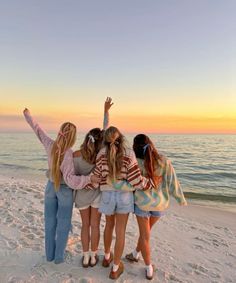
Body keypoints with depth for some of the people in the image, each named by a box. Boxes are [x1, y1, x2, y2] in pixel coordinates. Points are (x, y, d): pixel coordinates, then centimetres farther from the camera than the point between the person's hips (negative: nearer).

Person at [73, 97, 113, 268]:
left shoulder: (76, 156, -18)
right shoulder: (101, 152, -16)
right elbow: (106, 129, -8)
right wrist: (106, 110, 0)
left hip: (82, 193, 0)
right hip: (97, 192, 0)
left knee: (85, 225, 15)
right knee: (95, 225, 12)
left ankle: (85, 257, 26)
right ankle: (93, 256, 25)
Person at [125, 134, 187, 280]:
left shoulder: (136, 163, -21)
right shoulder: (165, 161, -15)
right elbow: (173, 182, -10)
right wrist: (181, 199, 2)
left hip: (142, 202, -3)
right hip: (160, 203, 3)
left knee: (145, 235, 16)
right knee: (146, 230, 25)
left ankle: (149, 269, 27)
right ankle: (136, 254, 46)